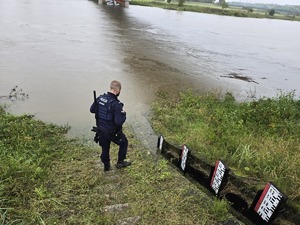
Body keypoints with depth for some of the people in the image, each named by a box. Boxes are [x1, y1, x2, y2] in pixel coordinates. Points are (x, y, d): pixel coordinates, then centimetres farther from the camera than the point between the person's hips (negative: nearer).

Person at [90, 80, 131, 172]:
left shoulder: (100, 98, -7)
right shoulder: (116, 104, -27)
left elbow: (92, 109, 8)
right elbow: (119, 122, -27)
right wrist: (123, 114, -10)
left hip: (101, 130, 6)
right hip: (112, 132, -6)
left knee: (105, 148, 24)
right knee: (124, 143, 22)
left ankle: (106, 166, 42)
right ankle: (120, 162, 33)